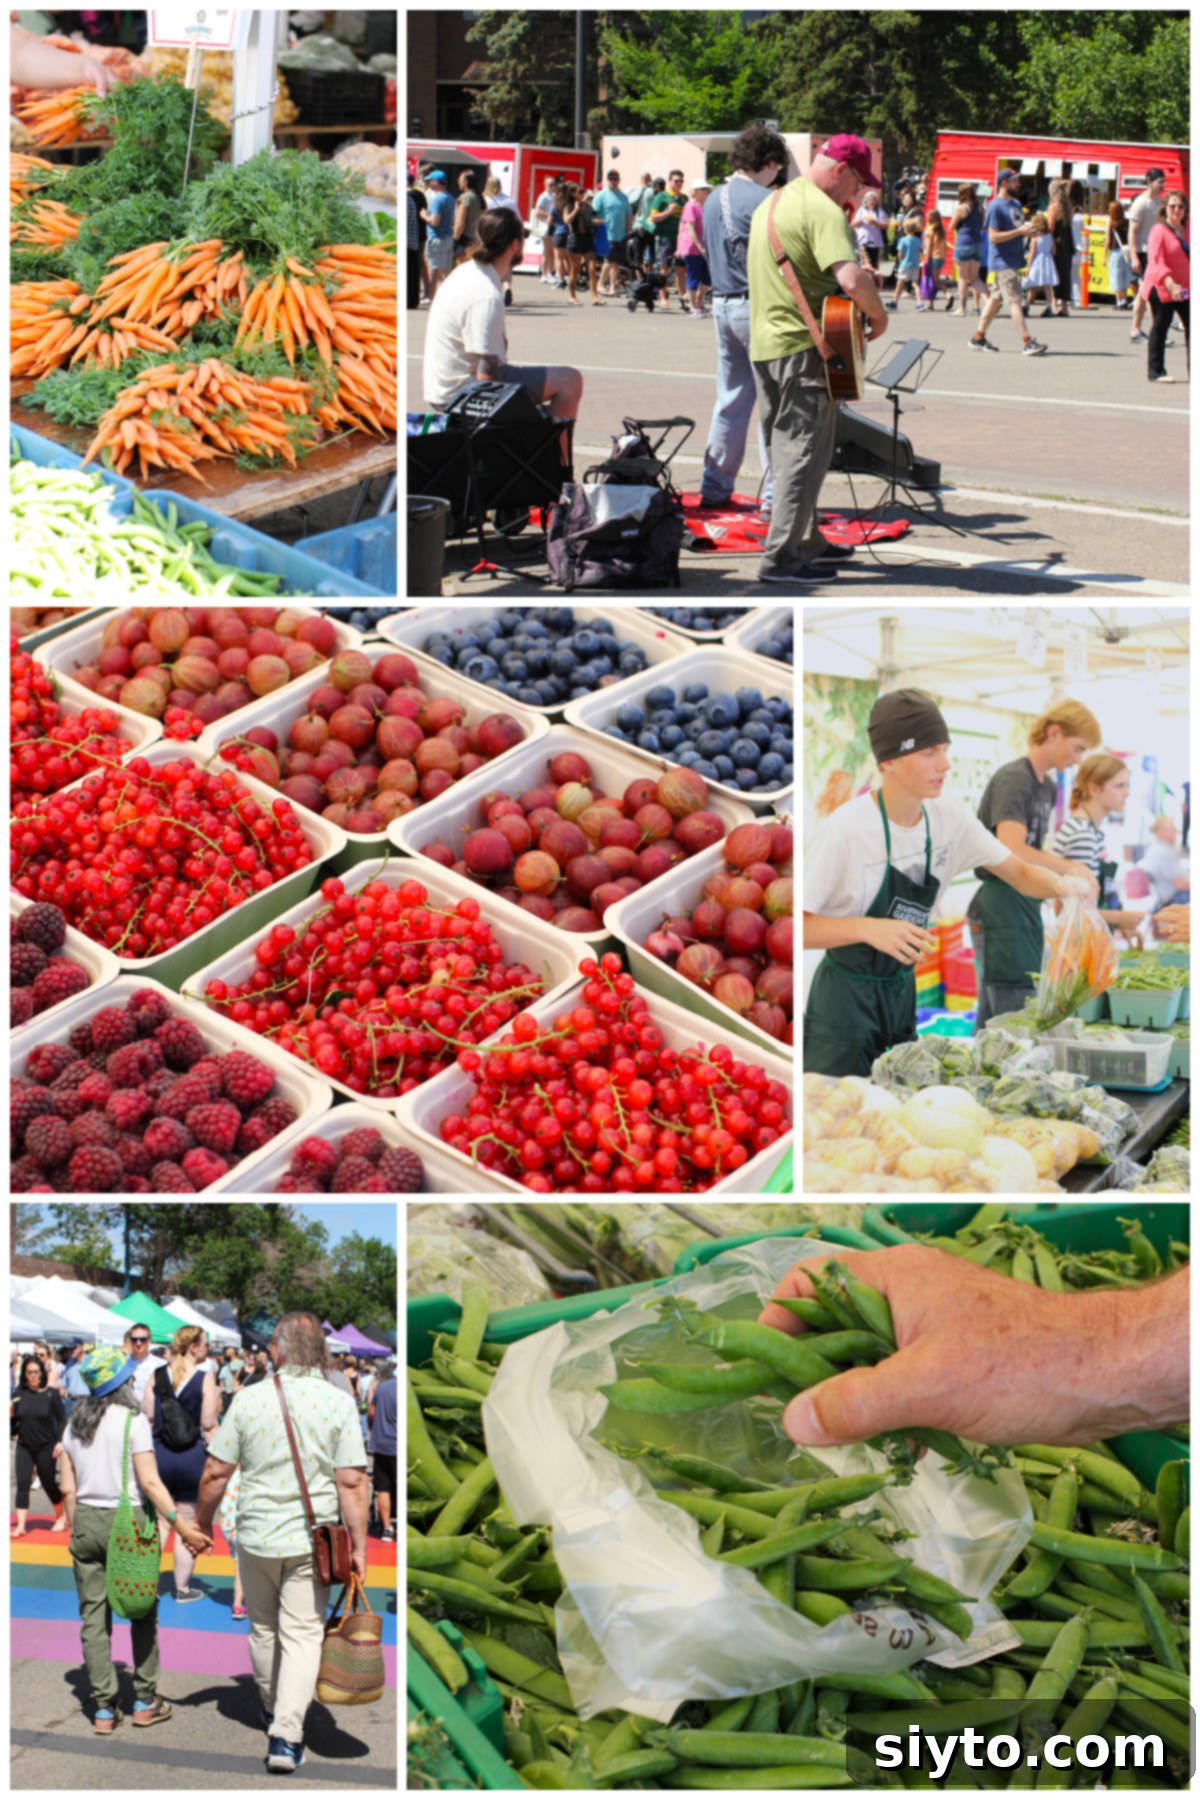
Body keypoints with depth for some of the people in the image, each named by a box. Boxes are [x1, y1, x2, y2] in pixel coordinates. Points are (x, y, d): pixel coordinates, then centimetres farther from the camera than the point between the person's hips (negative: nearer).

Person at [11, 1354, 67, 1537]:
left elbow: (62, 1420, -5)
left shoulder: (51, 1394, -9)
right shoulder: (19, 1394, -3)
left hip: (46, 1447, -2)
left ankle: (61, 1516, 33)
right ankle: (21, 1526, -5)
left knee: (48, 1483, 10)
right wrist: (9, 1415, -16)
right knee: (22, 1484, -7)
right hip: (24, 1447, 2)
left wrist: (60, 1442, -14)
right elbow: (14, 1419, 5)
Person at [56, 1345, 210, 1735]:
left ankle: (104, 1710, 8)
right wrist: (182, 1526, -14)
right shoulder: (132, 1420, -10)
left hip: (86, 1521, 5)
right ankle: (145, 1701, 15)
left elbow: (68, 1488, 7)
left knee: (93, 1617, 6)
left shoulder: (75, 1423, 6)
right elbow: (150, 1482, -16)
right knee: (142, 1613, 10)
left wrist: (77, 1529, 17)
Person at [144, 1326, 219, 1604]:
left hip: (159, 1453, 3)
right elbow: (208, 1425, -12)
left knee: (159, 1522, 13)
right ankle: (182, 1588, 15)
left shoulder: (157, 1376, 1)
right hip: (193, 1455, -3)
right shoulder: (204, 1379, -10)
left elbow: (148, 1415, 4)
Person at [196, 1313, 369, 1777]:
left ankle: (272, 1710, 37)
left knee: (262, 1628, 20)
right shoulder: (339, 1404, -8)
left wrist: (202, 1521, 14)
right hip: (311, 1540, -2)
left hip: (256, 1536, 2)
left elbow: (216, 1473, -1)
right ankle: (286, 1735, -9)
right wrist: (358, 1547, -5)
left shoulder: (248, 1400, -4)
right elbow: (352, 1483, -11)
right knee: (302, 1635, 2)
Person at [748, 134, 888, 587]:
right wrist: (877, 315, -10)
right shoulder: (823, 210, -15)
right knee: (805, 452, -5)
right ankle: (782, 559, -6)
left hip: (765, 344, 9)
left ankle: (805, 541, 28)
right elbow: (852, 280, -28)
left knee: (786, 450, 17)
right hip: (803, 346, -9)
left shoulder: (771, 204, 16)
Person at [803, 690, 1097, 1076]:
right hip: (846, 997, -6)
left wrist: (1059, 885, -17)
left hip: (902, 990, 6)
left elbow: (1020, 874, 4)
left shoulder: (947, 813, -2)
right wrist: (868, 929, -35)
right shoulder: (846, 829, -21)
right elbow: (798, 926, -20)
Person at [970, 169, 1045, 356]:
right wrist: (1019, 231, -22)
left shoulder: (1016, 204, 14)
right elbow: (994, 236, -19)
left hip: (1014, 260, 9)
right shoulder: (996, 207, -14)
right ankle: (1027, 343, -18)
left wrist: (1029, 230, 8)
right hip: (1003, 261, -9)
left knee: (996, 298, 13)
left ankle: (978, 338, 21)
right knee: (1014, 300, -13)